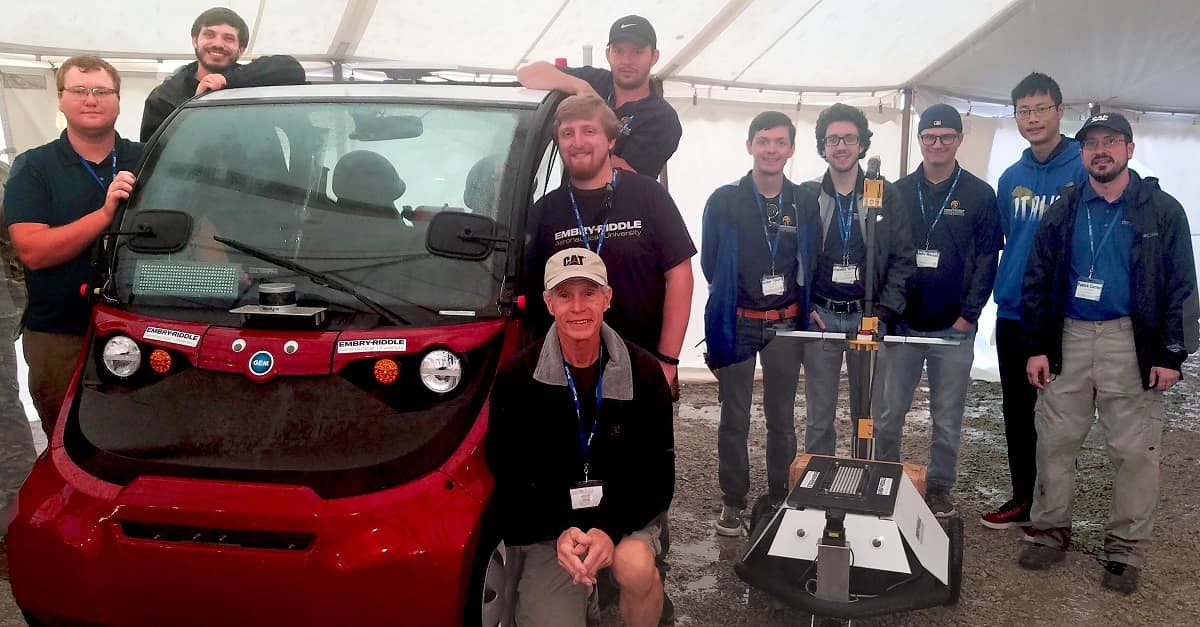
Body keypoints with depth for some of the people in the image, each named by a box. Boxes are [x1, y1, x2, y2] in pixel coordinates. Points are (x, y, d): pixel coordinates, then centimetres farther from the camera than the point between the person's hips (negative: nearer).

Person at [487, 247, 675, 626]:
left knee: (635, 566, -33)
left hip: (625, 517, -1)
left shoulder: (643, 372, -6)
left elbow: (658, 476, -4)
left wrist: (610, 530, -21)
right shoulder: (516, 378, -7)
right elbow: (507, 478, -3)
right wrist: (559, 532, -18)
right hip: (547, 531, 1)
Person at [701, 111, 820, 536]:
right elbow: (710, 263, 1)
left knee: (782, 416, 11)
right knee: (735, 417, 6)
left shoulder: (805, 203, 1)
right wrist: (731, 299, 5)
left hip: (785, 324, 2)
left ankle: (781, 498, 24)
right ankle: (733, 501, 18)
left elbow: (810, 264, 10)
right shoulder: (724, 201, -6)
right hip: (737, 322, -2)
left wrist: (805, 307, 5)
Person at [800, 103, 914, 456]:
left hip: (869, 318, 0)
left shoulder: (886, 196, 0)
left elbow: (902, 258, -1)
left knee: (868, 413, 10)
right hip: (819, 318, 0)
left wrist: (884, 311, -9)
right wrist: (804, 307, -5)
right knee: (819, 416, 6)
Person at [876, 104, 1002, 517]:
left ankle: (939, 488, 22)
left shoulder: (979, 195, 1)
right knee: (888, 413, 5)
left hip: (953, 328, -1)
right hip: (901, 324, 1)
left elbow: (987, 259, -1)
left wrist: (969, 313, -8)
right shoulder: (898, 193, 5)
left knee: (947, 419, 7)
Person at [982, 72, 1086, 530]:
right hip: (1012, 314, 6)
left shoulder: (1085, 170, -9)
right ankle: (1023, 498, 27)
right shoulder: (1011, 178, 8)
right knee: (1017, 410, 13)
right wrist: (997, 294, 11)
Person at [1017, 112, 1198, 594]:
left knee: (1135, 451, 2)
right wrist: (1037, 347, 1)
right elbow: (1037, 281, 7)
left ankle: (1126, 550, 13)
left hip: (1132, 342, -2)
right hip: (1069, 338, 2)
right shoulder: (1063, 211, 7)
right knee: (1055, 441, 6)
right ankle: (1049, 531, 20)